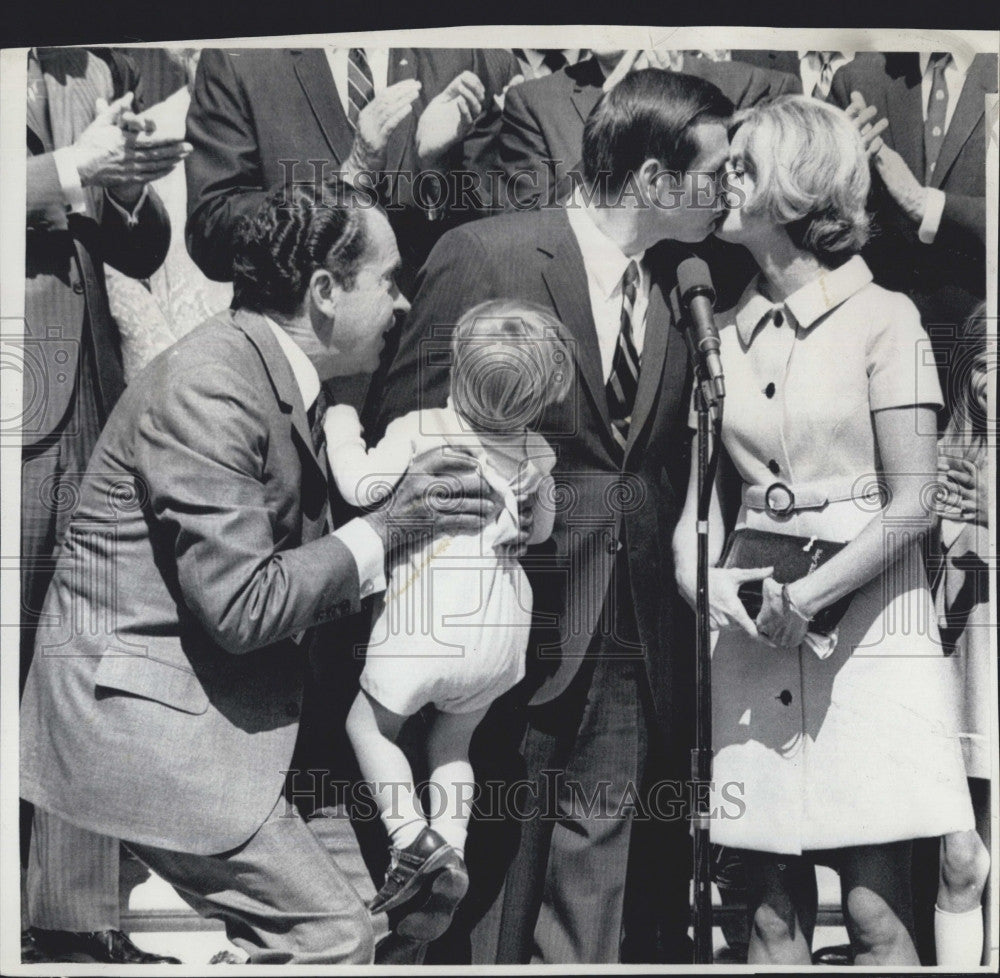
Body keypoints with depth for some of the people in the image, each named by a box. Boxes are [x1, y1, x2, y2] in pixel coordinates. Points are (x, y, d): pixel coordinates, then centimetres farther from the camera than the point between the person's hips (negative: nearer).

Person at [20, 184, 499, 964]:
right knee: (332, 936, -5)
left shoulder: (291, 382, 7)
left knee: (365, 907, 8)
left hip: (228, 696, 9)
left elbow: (304, 564, 9)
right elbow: (243, 605, -24)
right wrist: (384, 526, -17)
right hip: (136, 704, -9)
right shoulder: (207, 386, -21)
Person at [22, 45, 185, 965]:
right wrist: (73, 170, -16)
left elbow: (144, 253, 16)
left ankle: (79, 914, 16)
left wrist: (129, 183, -3)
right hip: (30, 430, -5)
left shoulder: (73, 125, 19)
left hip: (91, 425, 6)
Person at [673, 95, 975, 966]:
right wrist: (697, 565, -9)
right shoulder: (729, 331, 11)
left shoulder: (884, 318, -3)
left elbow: (911, 507, -6)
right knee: (773, 908, 7)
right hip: (754, 636, 4)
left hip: (862, 626, -4)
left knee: (875, 908, -3)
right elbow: (703, 483, 11)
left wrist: (811, 595, -17)